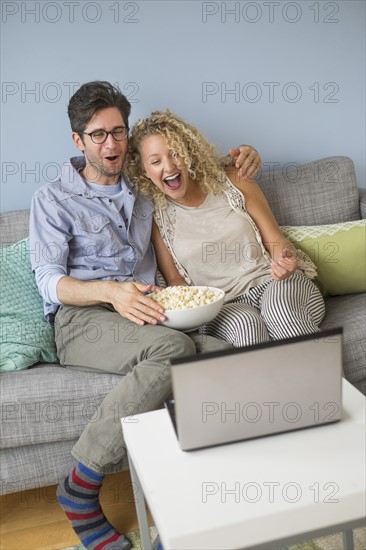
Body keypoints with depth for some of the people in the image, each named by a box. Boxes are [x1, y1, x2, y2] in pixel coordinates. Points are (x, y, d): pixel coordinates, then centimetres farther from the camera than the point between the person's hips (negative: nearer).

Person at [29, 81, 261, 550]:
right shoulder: (53, 199, 9)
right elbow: (49, 282, 0)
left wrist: (240, 164, 15)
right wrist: (109, 290, -21)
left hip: (140, 317, 4)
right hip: (80, 321, -3)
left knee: (225, 355, -29)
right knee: (172, 347, -36)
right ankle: (81, 489, -25)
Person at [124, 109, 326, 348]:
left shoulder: (233, 183, 4)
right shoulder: (154, 215, 3)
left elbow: (276, 241, 5)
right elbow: (174, 279, 7)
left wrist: (285, 259, -19)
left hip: (277, 283, 1)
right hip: (222, 306, -1)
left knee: (278, 303, -34)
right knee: (245, 323, -35)